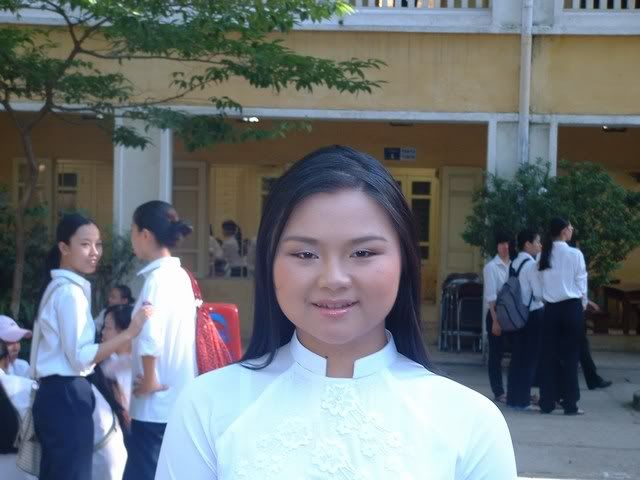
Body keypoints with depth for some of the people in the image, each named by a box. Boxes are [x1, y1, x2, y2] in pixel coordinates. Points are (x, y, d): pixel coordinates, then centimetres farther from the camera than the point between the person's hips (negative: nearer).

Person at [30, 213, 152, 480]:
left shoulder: (61, 287, 16)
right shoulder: (70, 291, -15)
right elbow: (80, 356, -20)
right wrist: (130, 333, -24)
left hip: (58, 394, 10)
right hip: (67, 397, -10)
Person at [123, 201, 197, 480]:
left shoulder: (157, 278, -16)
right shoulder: (180, 276, 10)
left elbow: (150, 337, -30)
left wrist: (150, 381, -17)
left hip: (156, 404, -9)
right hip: (180, 397, 9)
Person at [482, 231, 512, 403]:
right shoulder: (491, 267, -5)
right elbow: (491, 296, -9)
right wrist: (495, 320, -13)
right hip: (496, 313, -4)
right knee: (496, 354, 3)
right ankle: (498, 392, 11)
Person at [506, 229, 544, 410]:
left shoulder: (514, 263, 10)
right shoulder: (531, 264, -14)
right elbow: (540, 293, -15)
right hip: (533, 314, -8)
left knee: (517, 356, 13)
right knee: (530, 358, -1)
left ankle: (513, 397, 19)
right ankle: (523, 400, 3)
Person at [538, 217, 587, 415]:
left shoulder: (543, 256, 3)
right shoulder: (575, 254, -8)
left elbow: (539, 285, 1)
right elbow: (581, 283, -2)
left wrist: (548, 298, 13)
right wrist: (583, 305, 13)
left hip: (550, 308, 4)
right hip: (571, 307, -3)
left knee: (548, 356, 7)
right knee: (570, 356, 1)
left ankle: (547, 402, 9)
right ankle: (570, 404, 4)